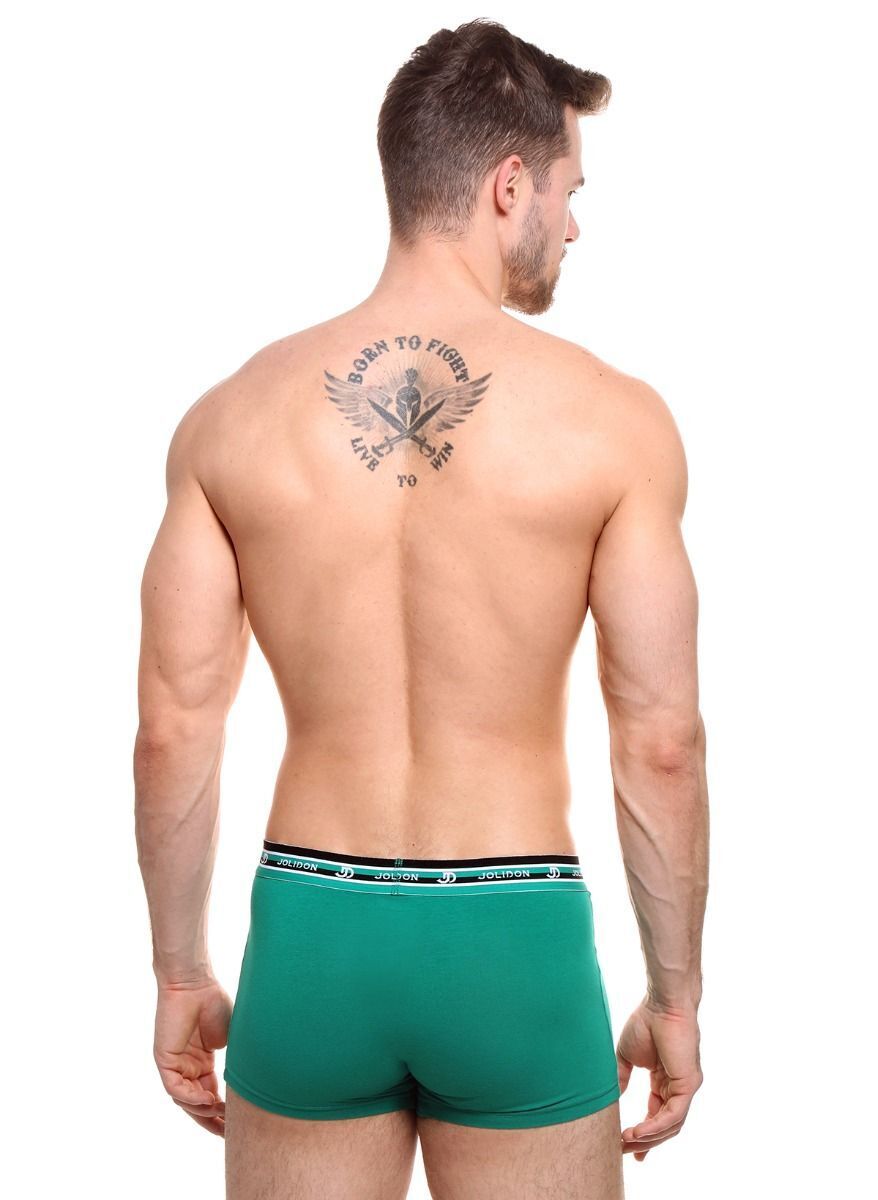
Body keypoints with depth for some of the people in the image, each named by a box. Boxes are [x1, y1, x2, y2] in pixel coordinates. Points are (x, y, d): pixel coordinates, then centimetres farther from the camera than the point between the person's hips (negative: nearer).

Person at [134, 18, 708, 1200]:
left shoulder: (231, 416, -3)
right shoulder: (614, 419, -9)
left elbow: (173, 727, -2)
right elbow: (662, 745, -8)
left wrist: (180, 974, 10)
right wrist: (676, 995, 4)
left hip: (311, 931, 2)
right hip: (515, 944, -2)